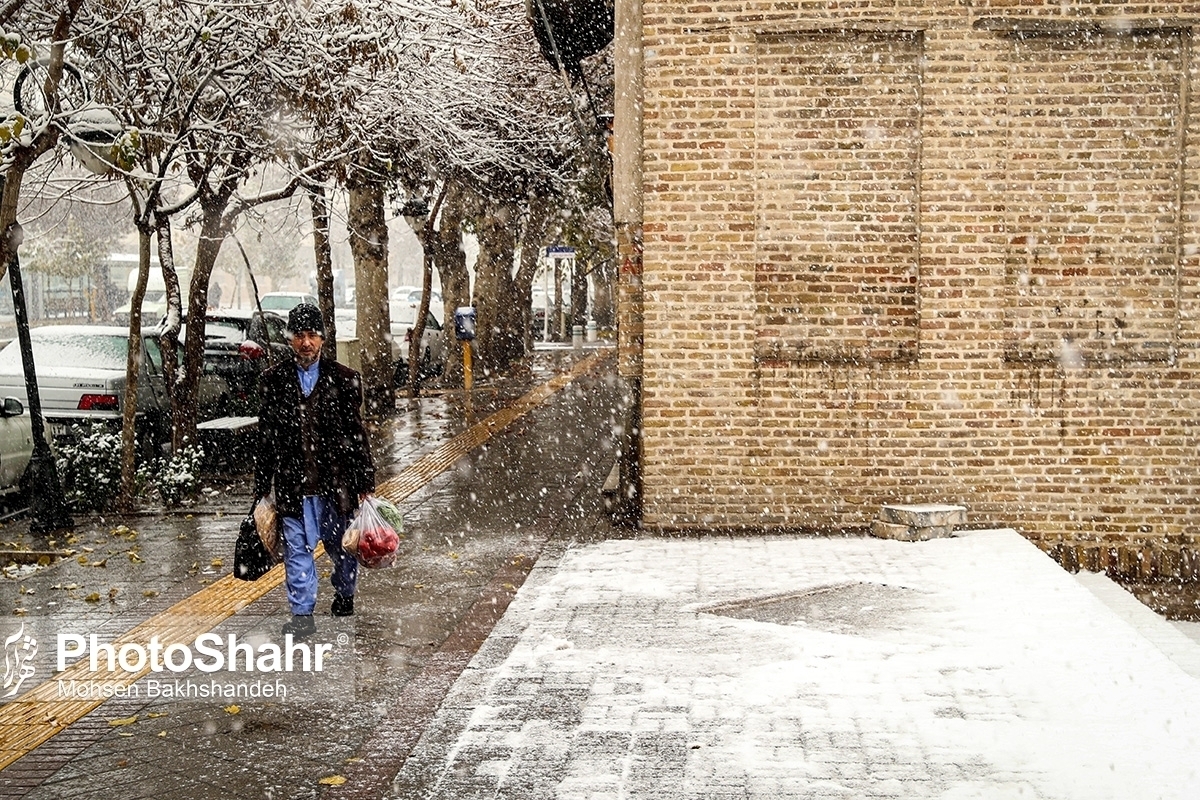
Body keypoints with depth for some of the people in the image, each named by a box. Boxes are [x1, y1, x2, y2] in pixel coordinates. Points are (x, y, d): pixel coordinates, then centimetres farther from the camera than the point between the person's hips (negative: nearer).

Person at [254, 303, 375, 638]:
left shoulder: (343, 379, 0)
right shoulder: (275, 380, 3)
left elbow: (357, 434, 2)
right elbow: (266, 438, 6)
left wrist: (365, 482, 0)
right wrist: (261, 488, 5)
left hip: (335, 481, 0)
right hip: (292, 484, 0)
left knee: (341, 546, 15)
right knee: (297, 550, 0)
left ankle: (344, 594, 41)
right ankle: (302, 614, 9)